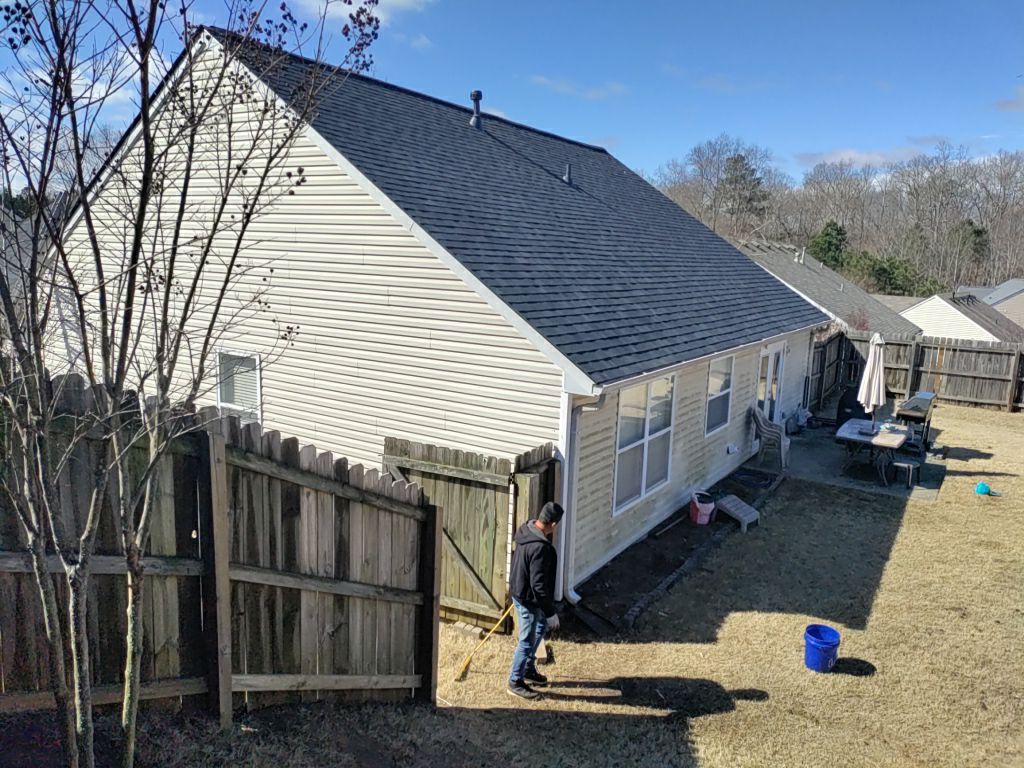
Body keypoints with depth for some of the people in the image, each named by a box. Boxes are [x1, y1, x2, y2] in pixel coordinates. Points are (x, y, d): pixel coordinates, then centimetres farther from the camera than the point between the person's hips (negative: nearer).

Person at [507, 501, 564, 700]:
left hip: (519, 591, 10)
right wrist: (551, 612, -21)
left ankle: (528, 670, 41)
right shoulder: (540, 548, -33)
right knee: (528, 641, 8)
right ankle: (515, 682, 25)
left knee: (541, 627, 26)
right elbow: (538, 585, -30)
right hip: (528, 599, -10)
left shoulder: (526, 530, -3)